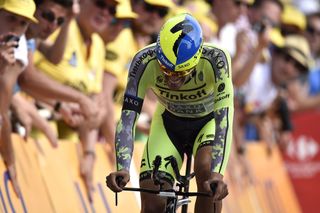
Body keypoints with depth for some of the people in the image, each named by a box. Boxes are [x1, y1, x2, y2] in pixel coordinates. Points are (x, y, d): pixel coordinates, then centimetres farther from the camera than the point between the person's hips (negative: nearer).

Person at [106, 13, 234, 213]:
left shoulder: (215, 59, -36)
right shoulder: (145, 61, -32)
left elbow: (224, 116, -42)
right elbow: (128, 117, -34)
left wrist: (217, 173, -55)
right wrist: (122, 168, -49)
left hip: (208, 123, -1)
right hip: (169, 124, 1)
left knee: (206, 171, -33)